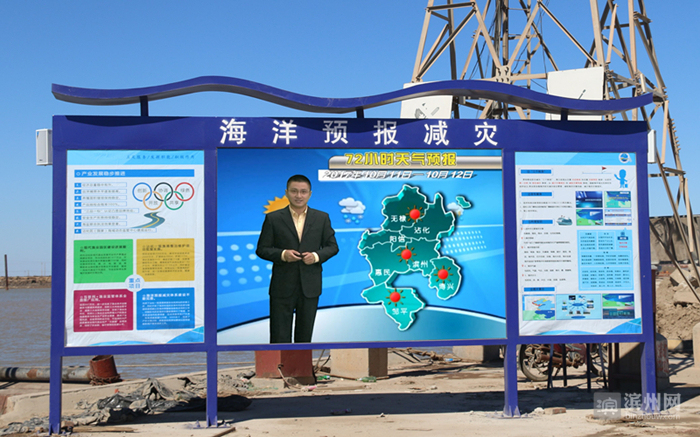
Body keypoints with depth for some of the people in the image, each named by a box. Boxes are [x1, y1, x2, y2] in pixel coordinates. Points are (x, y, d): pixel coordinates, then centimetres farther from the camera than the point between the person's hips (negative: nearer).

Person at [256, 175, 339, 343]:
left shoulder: (322, 218, 5)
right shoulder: (273, 219, 0)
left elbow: (332, 246, 8)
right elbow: (262, 249, 1)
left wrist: (316, 256, -12)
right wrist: (282, 254, -18)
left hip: (310, 286, 2)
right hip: (282, 286, -2)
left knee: (305, 333, 12)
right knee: (280, 334, 0)